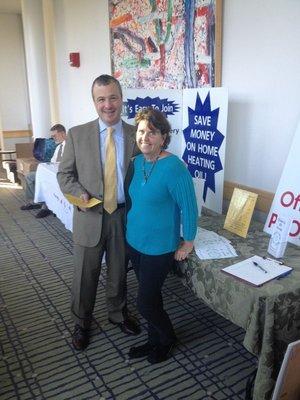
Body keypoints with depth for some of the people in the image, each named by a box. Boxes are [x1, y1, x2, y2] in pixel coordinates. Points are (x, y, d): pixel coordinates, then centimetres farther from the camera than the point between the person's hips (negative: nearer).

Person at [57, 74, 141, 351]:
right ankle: (82, 323, 36)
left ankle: (118, 313, 44)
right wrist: (80, 193, -18)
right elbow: (64, 174, 2)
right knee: (85, 274, 12)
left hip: (124, 215, 1)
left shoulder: (136, 134, -2)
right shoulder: (77, 134, -4)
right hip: (90, 216, -1)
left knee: (119, 271, 19)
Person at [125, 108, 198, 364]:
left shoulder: (174, 167, -22)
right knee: (150, 296, 20)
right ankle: (155, 340, 41)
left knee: (146, 303, 4)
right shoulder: (137, 162, 0)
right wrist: (131, 227, 13)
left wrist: (188, 243, -10)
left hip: (160, 247, -7)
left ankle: (168, 339, 32)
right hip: (134, 242, 7)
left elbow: (189, 207, -17)